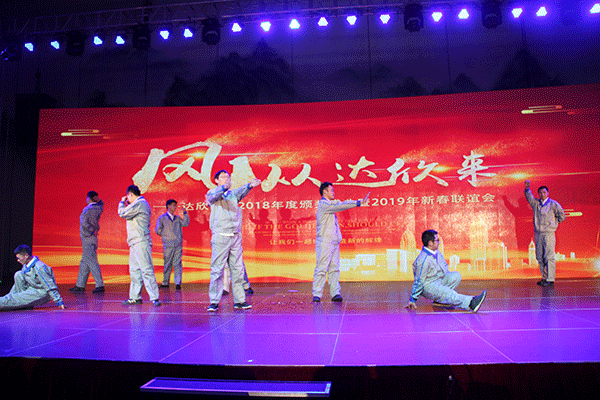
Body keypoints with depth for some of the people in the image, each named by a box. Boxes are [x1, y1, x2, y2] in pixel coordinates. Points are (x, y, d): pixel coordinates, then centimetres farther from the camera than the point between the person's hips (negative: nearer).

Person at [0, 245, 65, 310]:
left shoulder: (39, 267, -26)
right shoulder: (26, 266, 3)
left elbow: (49, 285, -27)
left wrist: (59, 301, -27)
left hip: (41, 293, -9)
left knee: (12, 299, -14)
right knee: (18, 275, 4)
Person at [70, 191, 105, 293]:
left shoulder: (87, 209, -13)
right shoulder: (99, 208, 8)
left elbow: (84, 223, -22)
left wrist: (91, 231, -9)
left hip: (88, 238, -8)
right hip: (93, 238, 8)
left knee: (92, 262, -9)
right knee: (84, 263, 13)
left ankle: (100, 285, -12)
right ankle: (80, 285, 19)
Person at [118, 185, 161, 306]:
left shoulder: (139, 203, -11)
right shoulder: (140, 203, 21)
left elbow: (123, 213, -13)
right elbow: (130, 215, 29)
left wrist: (122, 202, 5)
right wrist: (126, 204, 22)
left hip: (141, 242, -11)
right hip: (135, 243, 11)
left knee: (146, 270, -12)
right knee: (134, 270, 12)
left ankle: (154, 298, -12)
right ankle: (135, 297, 18)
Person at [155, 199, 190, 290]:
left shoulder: (177, 218, 18)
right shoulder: (162, 218, 8)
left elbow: (186, 223, 4)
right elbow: (158, 230, 4)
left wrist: (185, 213, -1)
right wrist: (166, 236, 5)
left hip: (178, 245, 2)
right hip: (168, 245, -2)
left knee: (177, 264, -3)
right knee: (167, 264, 2)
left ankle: (178, 283, -5)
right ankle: (165, 283, 13)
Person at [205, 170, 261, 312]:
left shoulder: (233, 193, 15)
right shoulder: (213, 193, 4)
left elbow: (241, 192, -7)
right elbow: (214, 195, -19)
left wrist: (249, 185, -29)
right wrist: (224, 187, -41)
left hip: (236, 237, 4)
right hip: (220, 237, -4)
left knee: (237, 269, 6)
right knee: (217, 270, -3)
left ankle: (239, 300, 12)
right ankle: (214, 302, 4)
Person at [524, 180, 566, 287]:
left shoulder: (553, 204, 1)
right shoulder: (535, 203, 12)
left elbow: (562, 216, 7)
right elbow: (529, 196, -1)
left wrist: (553, 223, 9)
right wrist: (527, 188, -16)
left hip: (549, 234, -5)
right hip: (538, 234, 5)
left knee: (549, 257, -6)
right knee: (540, 257, 9)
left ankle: (550, 280, -4)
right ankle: (544, 277, 19)